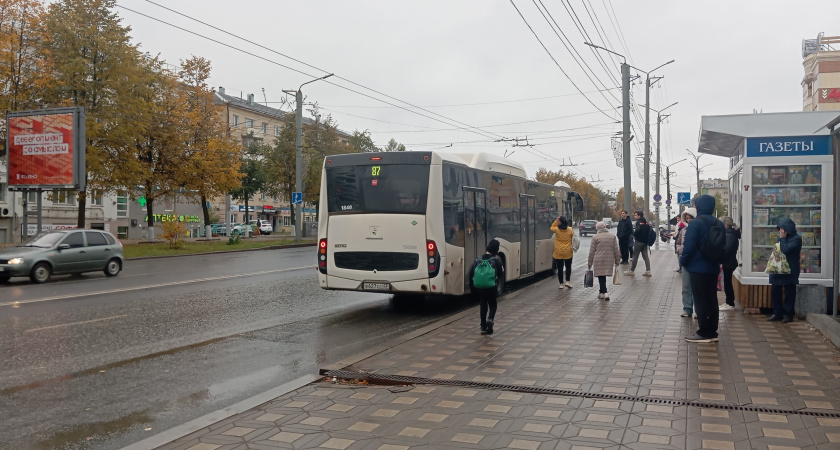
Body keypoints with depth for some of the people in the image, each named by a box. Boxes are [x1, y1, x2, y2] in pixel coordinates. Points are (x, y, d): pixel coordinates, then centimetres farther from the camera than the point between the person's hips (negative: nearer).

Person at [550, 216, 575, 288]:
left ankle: (561, 283, 8)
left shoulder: (557, 229, -8)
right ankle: (567, 281, 4)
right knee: (568, 267, 14)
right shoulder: (570, 229, -6)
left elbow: (551, 228, 13)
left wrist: (556, 220, 8)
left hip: (558, 253, 0)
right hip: (568, 252, 0)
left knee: (560, 268, 6)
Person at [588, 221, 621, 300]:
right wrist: (617, 261, 15)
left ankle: (605, 292, -10)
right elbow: (616, 250, 8)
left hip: (598, 260, -4)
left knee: (601, 277, 0)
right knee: (603, 276, 16)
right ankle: (601, 291, 25)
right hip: (609, 260, 4)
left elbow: (591, 252, -1)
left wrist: (590, 263, 5)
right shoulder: (612, 236, 8)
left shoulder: (595, 237, -3)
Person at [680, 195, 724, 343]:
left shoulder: (695, 223, -15)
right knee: (712, 300, 12)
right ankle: (712, 332, 17)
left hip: (697, 268, -7)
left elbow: (689, 246, -19)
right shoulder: (719, 224, 7)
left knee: (700, 301, -1)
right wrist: (717, 260, 19)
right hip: (713, 268, 7)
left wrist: (683, 261, -4)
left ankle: (704, 333, 2)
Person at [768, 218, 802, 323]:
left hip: (789, 271, -7)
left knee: (789, 293, 1)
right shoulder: (782, 238, 12)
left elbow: (785, 250, -23)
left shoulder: (796, 239, -11)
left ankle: (788, 314, 9)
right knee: (775, 291, 6)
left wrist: (782, 239, -12)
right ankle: (777, 313, 15)